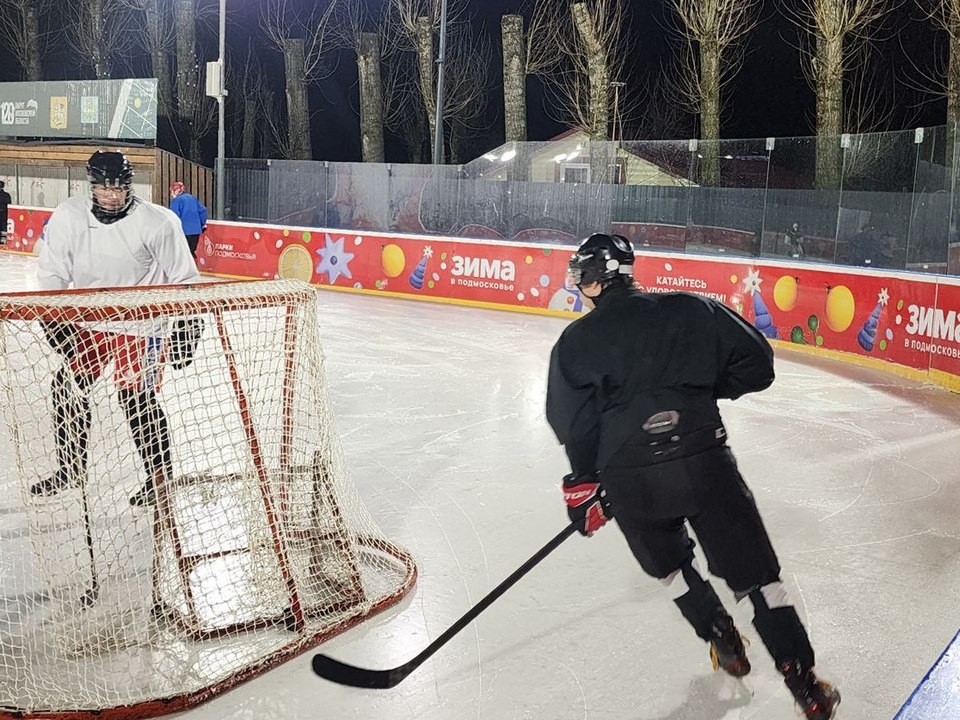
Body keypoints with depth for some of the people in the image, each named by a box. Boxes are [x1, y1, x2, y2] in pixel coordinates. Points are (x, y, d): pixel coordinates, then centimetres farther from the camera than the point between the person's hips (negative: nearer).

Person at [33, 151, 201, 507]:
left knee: (137, 398, -9)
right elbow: (52, 270, 1)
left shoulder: (158, 223, -19)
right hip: (89, 319, 5)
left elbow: (183, 278, -10)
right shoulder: (69, 216, -10)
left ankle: (159, 473, 7)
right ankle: (71, 467, 26)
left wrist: (185, 324, -10)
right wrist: (52, 316, -4)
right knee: (69, 388, 8)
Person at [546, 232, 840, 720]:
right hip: (704, 460, 0)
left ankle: (723, 641, 36)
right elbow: (756, 364, 7)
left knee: (669, 565, 29)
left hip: (630, 479, 0)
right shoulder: (691, 310, 8)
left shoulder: (576, 341, 5)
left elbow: (574, 424, 0)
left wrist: (585, 486, 12)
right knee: (754, 570, 10)